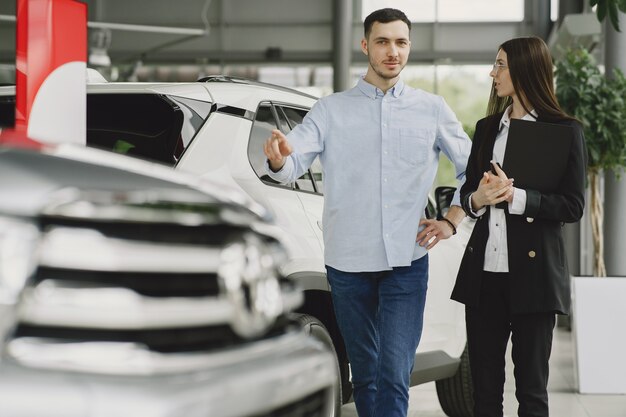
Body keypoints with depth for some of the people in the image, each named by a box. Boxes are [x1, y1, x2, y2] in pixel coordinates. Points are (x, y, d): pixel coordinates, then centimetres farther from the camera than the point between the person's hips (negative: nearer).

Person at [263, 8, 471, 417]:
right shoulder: (332, 110, 4)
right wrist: (278, 160, -32)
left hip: (407, 263, -1)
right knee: (364, 375, 11)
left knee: (394, 375, -11)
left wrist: (451, 222, 3)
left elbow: (473, 169, 15)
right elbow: (295, 163, -9)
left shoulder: (433, 110, 6)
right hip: (348, 262, 1)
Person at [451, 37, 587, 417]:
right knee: (484, 386, 9)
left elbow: (573, 206, -7)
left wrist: (516, 197, -18)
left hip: (532, 271, -5)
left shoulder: (566, 131, -3)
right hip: (484, 272, 5)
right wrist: (477, 199, -6)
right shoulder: (487, 128, 13)